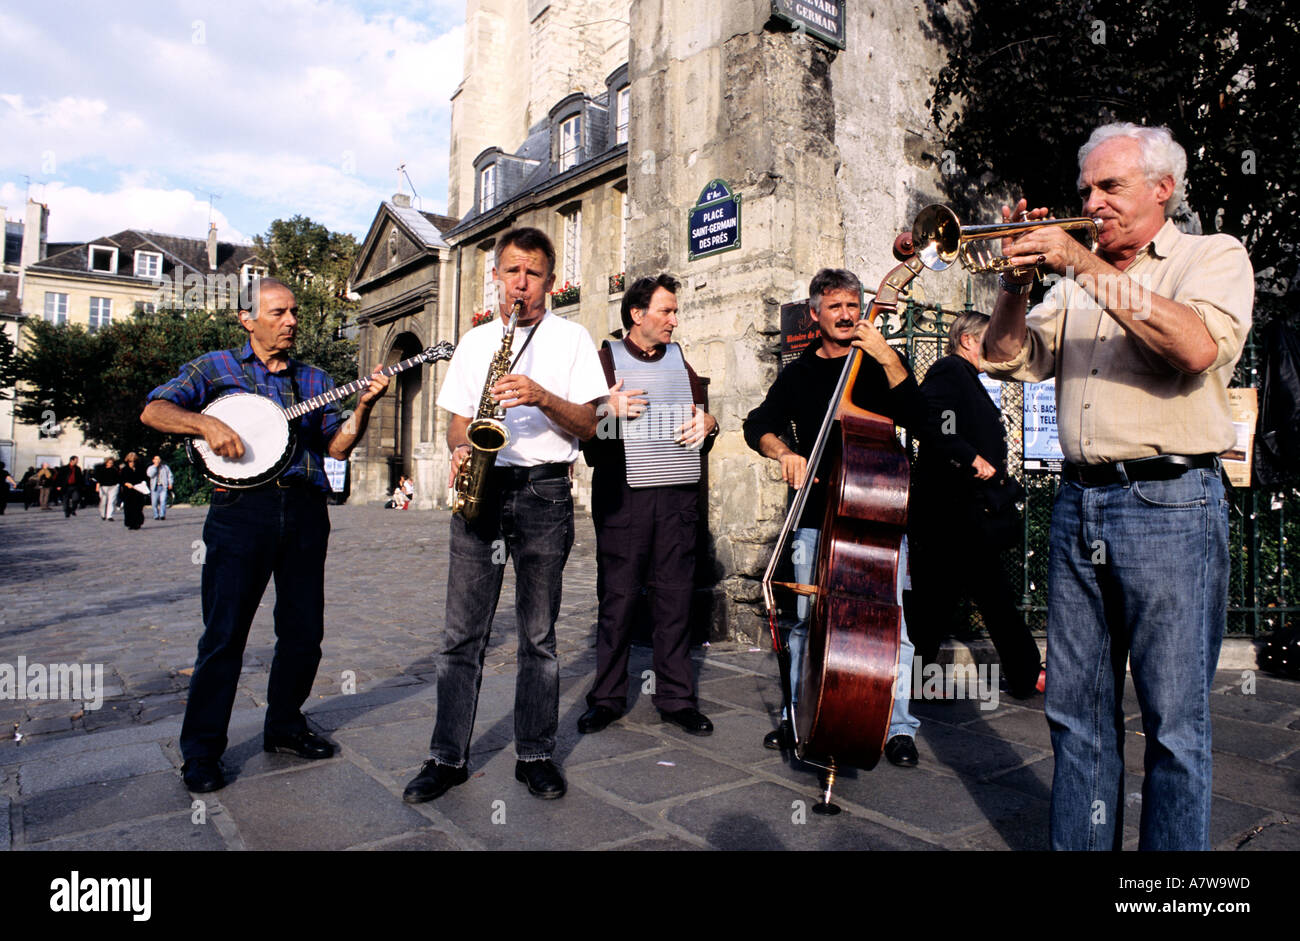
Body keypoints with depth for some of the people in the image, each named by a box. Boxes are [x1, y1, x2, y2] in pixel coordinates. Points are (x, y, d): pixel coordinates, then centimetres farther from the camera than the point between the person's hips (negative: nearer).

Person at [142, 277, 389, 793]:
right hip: (242, 507, -3)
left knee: (304, 630, 9)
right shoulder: (216, 367, 10)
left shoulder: (313, 379, 17)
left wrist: (363, 406, -6)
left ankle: (284, 725, 27)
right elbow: (154, 410, 1)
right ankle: (201, 750, 13)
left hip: (305, 510, 4)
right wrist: (206, 423, -16)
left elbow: (336, 446, 9)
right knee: (224, 633, -1)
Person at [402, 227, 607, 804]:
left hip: (544, 492, -2)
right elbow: (459, 421, 17)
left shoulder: (571, 338, 6)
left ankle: (535, 755, 17)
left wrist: (542, 397, -16)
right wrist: (461, 448, -5)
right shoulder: (474, 341, 17)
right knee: (463, 633, 3)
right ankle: (447, 757, 14)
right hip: (480, 489, 3)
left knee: (538, 635, 4)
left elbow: (588, 425, 0)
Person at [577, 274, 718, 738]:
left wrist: (707, 423, 2)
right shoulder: (605, 359, 6)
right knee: (617, 597, 2)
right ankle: (607, 697, 16)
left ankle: (677, 697, 16)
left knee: (675, 597, 5)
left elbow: (704, 414, 24)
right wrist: (608, 409, -17)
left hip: (678, 495, 3)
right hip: (623, 495, -3)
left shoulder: (680, 360, 18)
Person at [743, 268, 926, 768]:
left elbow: (916, 418, -7)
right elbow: (759, 426, 5)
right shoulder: (798, 374, 13)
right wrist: (784, 452, -16)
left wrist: (887, 358, -16)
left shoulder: (882, 365, 8)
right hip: (817, 516, 2)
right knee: (806, 619, 6)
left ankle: (897, 726, 14)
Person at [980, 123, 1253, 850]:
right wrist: (1018, 279, -2)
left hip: (1171, 506, -5)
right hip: (1079, 504, 5)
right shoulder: (1077, 281, 18)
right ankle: (1079, 842, 24)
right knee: (1078, 710, 11)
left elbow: (1197, 347, -17)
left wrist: (1086, 266, -17)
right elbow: (1010, 361, 10)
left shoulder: (1214, 256, 4)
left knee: (1175, 722, 2)